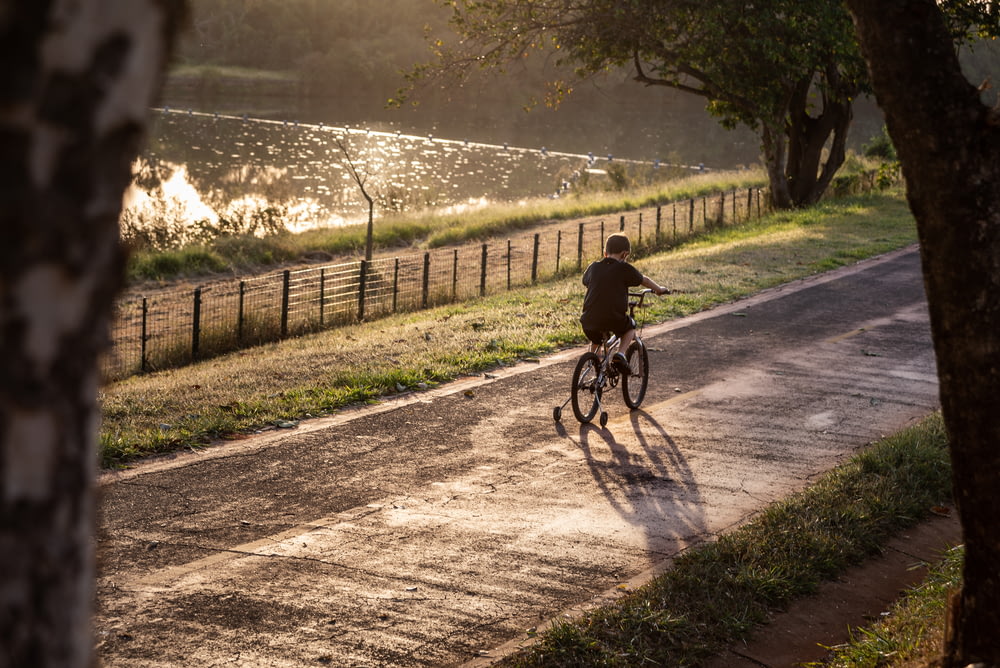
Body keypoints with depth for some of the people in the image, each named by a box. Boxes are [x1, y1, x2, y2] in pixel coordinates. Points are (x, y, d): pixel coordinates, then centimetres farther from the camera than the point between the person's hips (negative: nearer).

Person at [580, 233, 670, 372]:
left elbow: (585, 281, 29)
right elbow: (644, 280, 13)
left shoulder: (593, 267, 9)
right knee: (630, 327, 26)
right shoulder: (624, 268, -1)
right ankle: (620, 354, 6)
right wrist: (659, 289, 33)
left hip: (589, 320, 4)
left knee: (595, 342, 33)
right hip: (613, 319, -4)